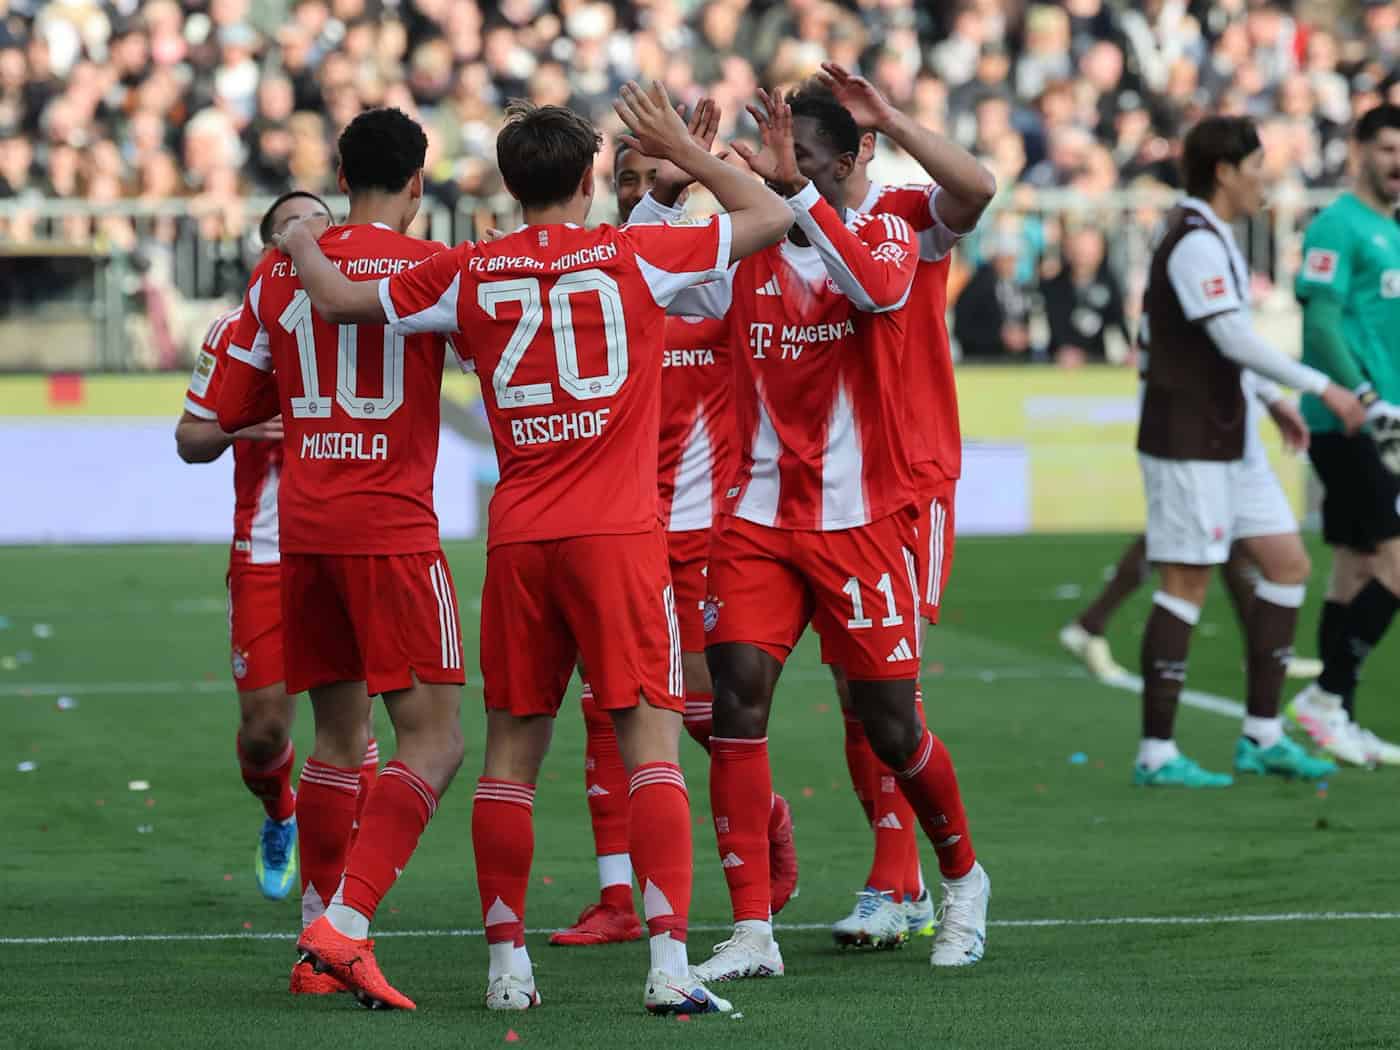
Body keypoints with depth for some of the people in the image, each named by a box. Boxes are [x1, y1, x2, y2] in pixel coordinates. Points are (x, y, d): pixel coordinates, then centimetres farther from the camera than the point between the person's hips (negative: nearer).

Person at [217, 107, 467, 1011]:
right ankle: (345, 924, -20)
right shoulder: (431, 267, -6)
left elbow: (228, 412, 15)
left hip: (302, 525, 6)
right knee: (435, 739, -5)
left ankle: (318, 936, 17)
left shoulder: (279, 272, 8)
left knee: (339, 735, 16)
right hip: (391, 528, -6)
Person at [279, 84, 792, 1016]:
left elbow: (340, 301, 16)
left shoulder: (470, 274, 5)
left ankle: (507, 964, 12)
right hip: (620, 534, -3)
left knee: (513, 751, 11)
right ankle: (670, 963, -15)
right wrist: (680, 149, 19)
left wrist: (302, 243, 35)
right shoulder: (636, 256, 0)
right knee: (651, 739, -5)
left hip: (518, 542, 3)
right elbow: (772, 217, 9)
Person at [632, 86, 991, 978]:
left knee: (890, 725, 2)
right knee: (737, 695, -13)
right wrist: (665, 191, -12)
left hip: (864, 518, -3)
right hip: (759, 515, 3)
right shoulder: (745, 252, 7)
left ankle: (964, 878, 30)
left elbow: (881, 290, -27)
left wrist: (796, 189, -31)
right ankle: (753, 932, -10)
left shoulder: (884, 235, -3)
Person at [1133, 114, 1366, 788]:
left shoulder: (1210, 239, 15)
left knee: (1288, 564, 8)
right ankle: (1156, 753, -3)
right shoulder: (1196, 244, -17)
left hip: (1225, 440, 10)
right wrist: (1320, 387, -19)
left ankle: (1261, 737, 12)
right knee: (1187, 585, -7)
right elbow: (1235, 340, -24)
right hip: (1187, 444, -10)